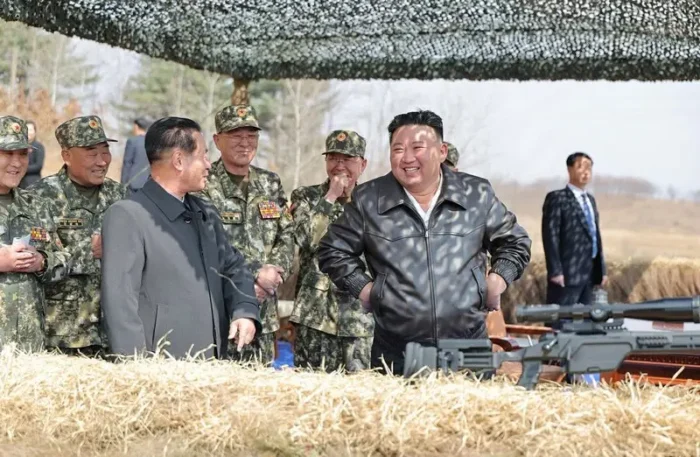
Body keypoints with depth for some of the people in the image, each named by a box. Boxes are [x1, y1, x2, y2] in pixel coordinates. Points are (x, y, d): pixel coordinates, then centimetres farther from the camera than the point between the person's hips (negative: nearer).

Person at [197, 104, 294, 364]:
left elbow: (287, 236, 13)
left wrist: (275, 270, -6)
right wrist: (254, 275, -14)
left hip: (264, 311, 6)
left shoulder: (270, 184, 15)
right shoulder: (203, 185, -5)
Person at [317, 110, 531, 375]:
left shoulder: (478, 195, 4)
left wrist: (497, 281, 3)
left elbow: (514, 242, 18)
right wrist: (364, 288, 1)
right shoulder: (368, 200, 1)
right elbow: (334, 250, 12)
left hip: (469, 347, 1)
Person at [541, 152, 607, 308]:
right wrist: (555, 271, -18)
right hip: (567, 273, -8)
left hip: (590, 273, 8)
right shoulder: (557, 198, -4)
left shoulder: (591, 200, 21)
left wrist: (602, 269, 16)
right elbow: (550, 236, -11)